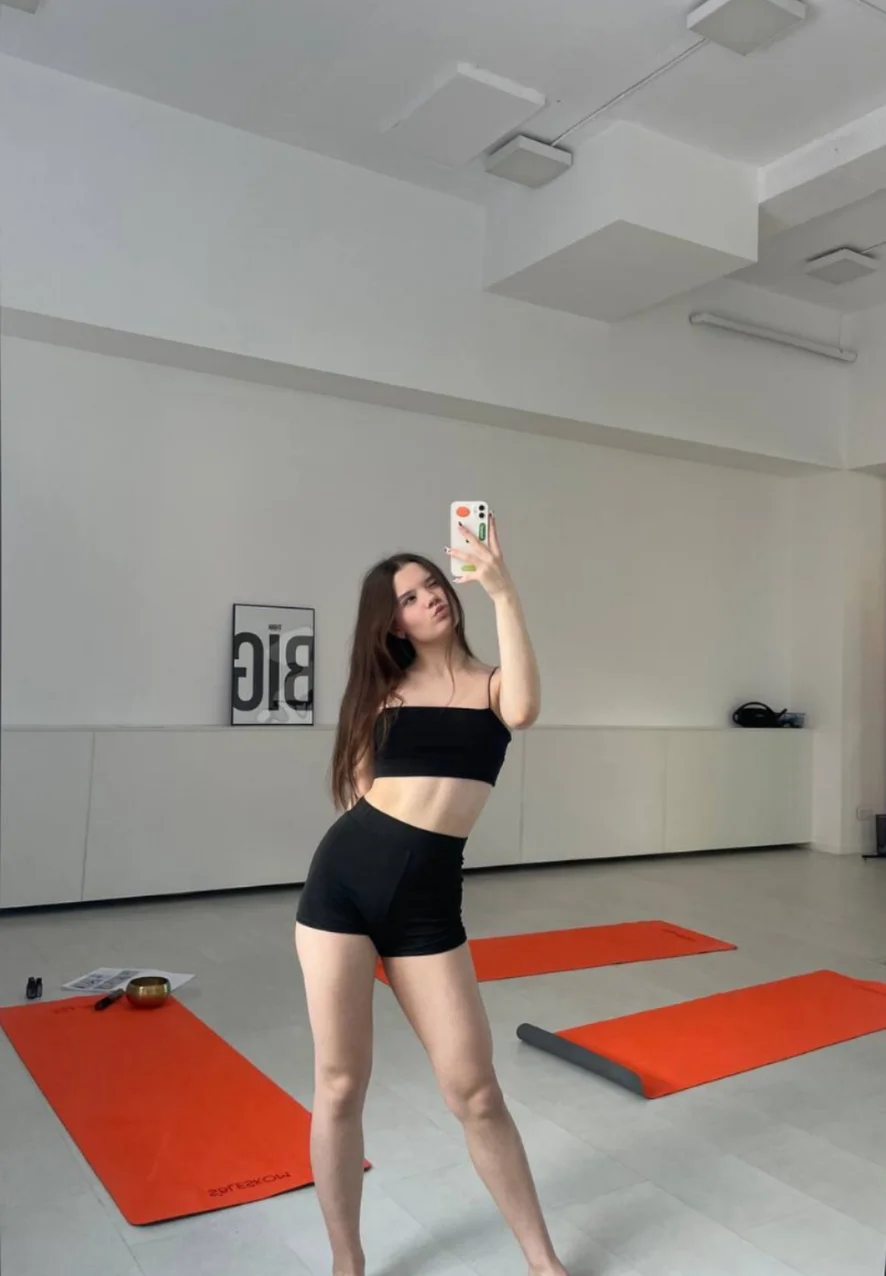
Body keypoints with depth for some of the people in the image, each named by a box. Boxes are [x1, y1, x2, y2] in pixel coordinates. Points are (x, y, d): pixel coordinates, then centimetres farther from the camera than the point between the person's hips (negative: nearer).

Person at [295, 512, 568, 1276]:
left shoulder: (491, 683, 7)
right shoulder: (385, 688, 10)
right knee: (340, 1084, 8)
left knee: (474, 1091, 4)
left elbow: (523, 710, -18)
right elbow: (358, 792, 12)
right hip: (344, 876, 2)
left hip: (428, 898, -1)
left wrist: (501, 589, -20)